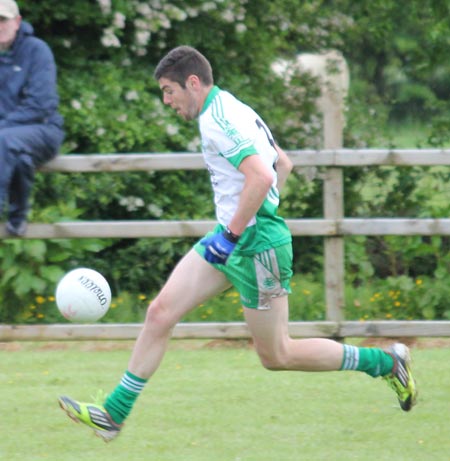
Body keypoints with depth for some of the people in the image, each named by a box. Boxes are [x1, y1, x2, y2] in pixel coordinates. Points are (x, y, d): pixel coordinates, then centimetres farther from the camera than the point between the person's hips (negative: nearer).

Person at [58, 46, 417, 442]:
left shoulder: (218, 120, -18)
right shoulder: (231, 109, 12)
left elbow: (262, 177, -30)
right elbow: (283, 164, 22)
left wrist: (231, 235, -25)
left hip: (256, 245, -10)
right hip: (233, 236, 10)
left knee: (277, 356, 1)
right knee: (160, 313, 2)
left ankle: (385, 362, 12)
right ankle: (114, 413, 4)